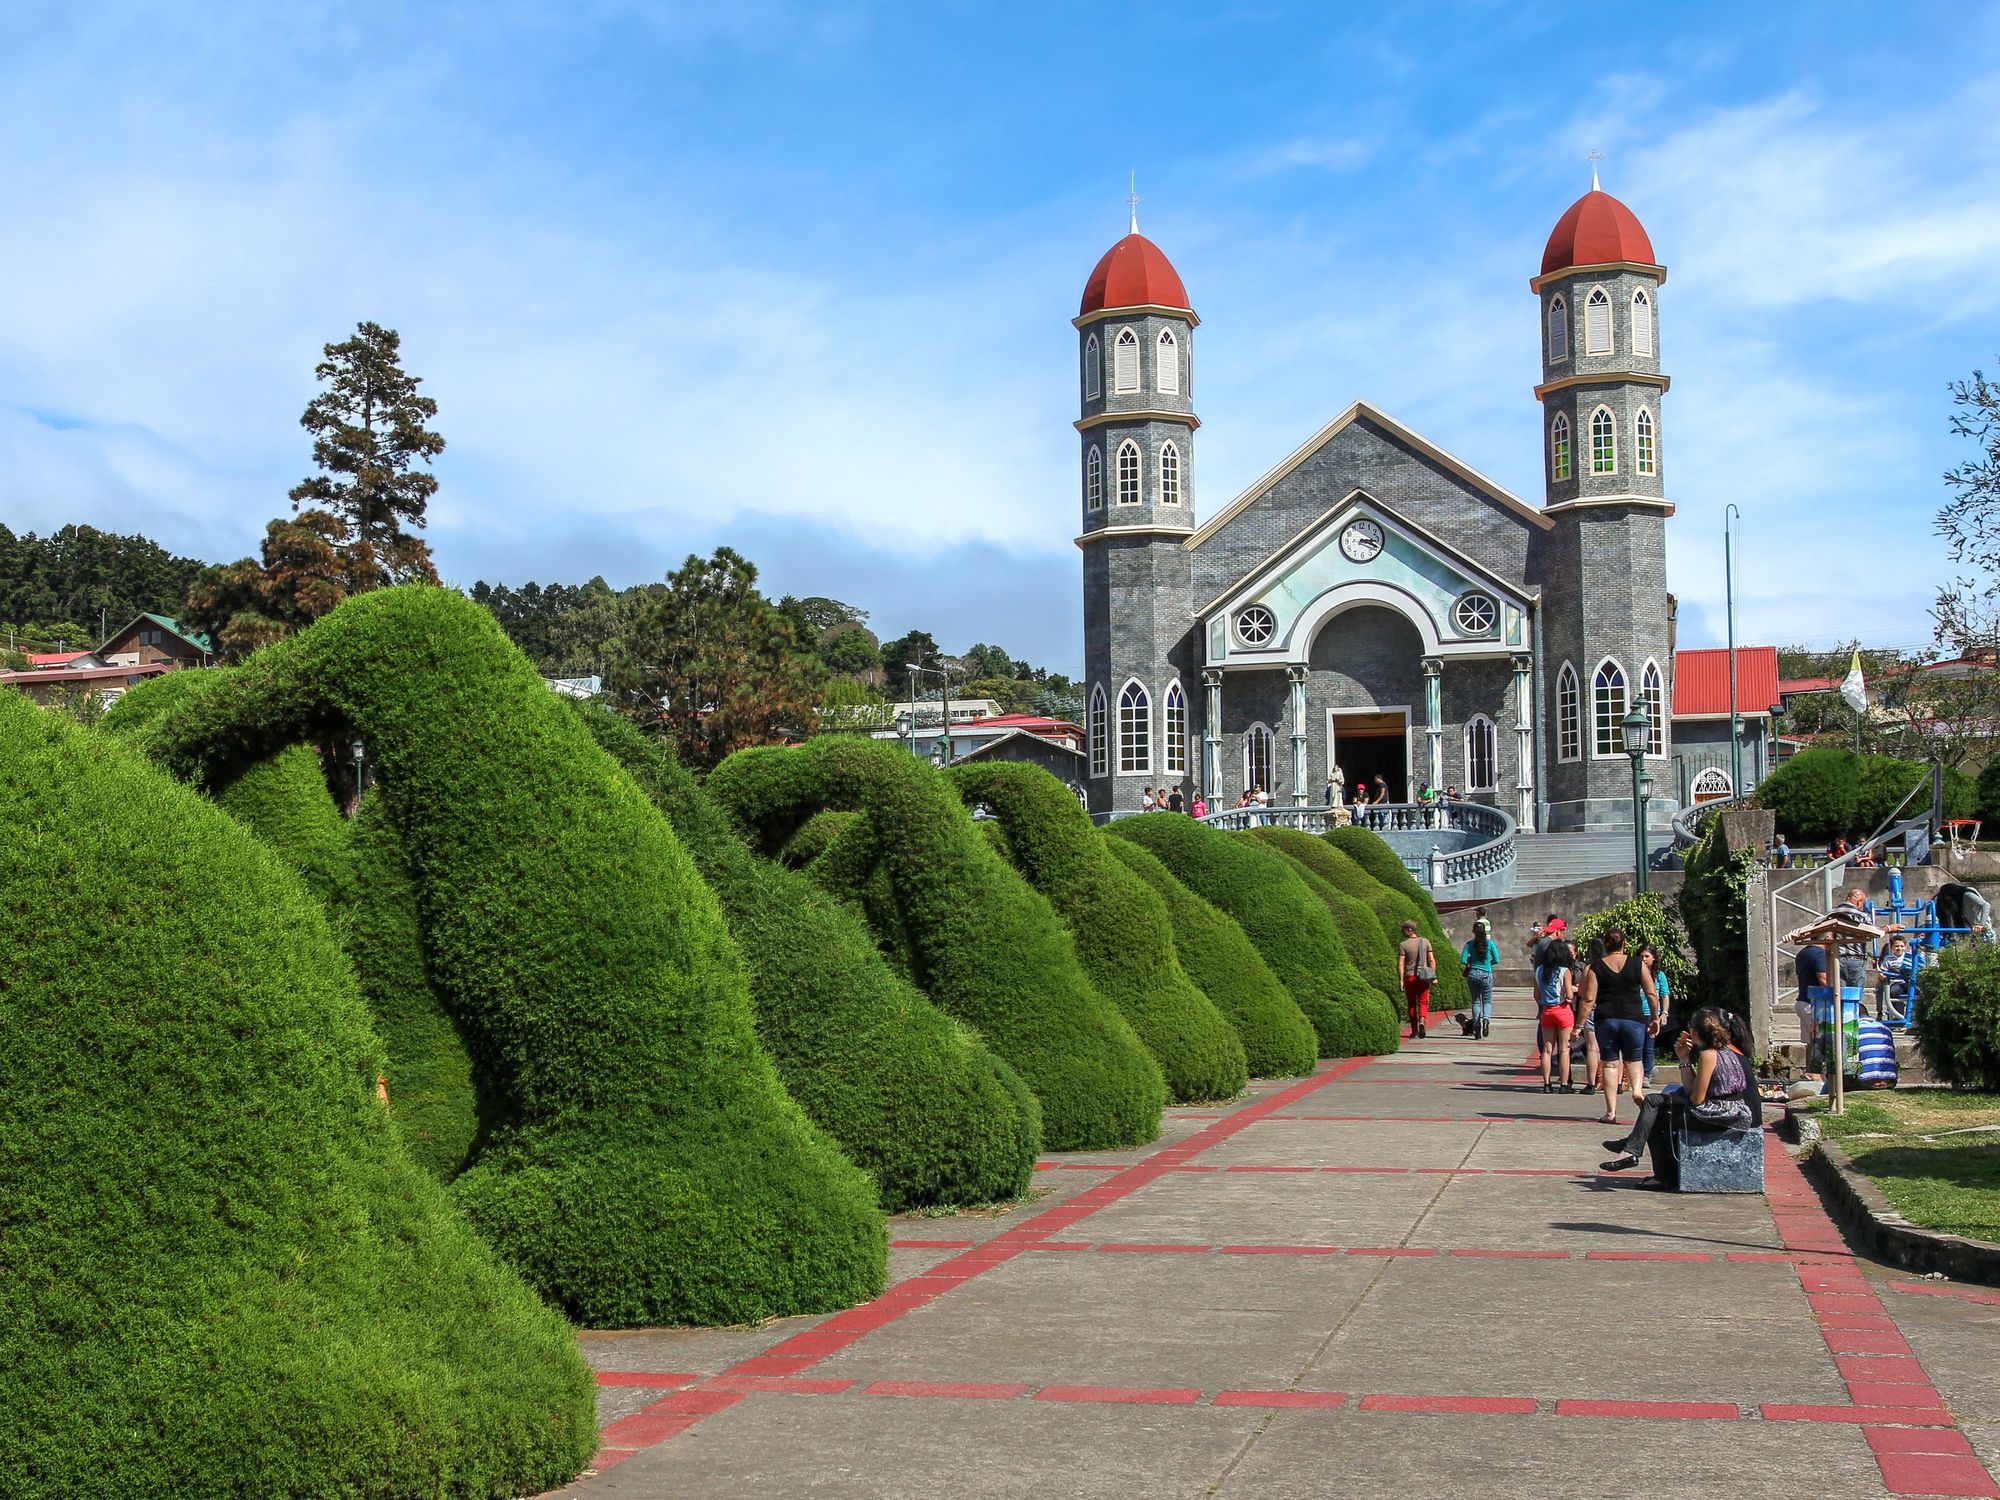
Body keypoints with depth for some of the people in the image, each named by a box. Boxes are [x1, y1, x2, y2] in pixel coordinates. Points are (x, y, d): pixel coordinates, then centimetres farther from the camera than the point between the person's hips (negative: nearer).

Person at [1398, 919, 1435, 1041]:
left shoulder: (1403, 945, -6)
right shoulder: (1425, 941, 2)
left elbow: (1400, 964, -10)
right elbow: (1431, 960, 0)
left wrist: (1401, 981, -8)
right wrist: (1433, 976, 5)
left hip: (1409, 976, -1)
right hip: (1423, 976, 1)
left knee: (1411, 1004, 9)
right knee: (1423, 1002, 7)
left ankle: (1414, 1031, 11)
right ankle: (1422, 1021, -21)